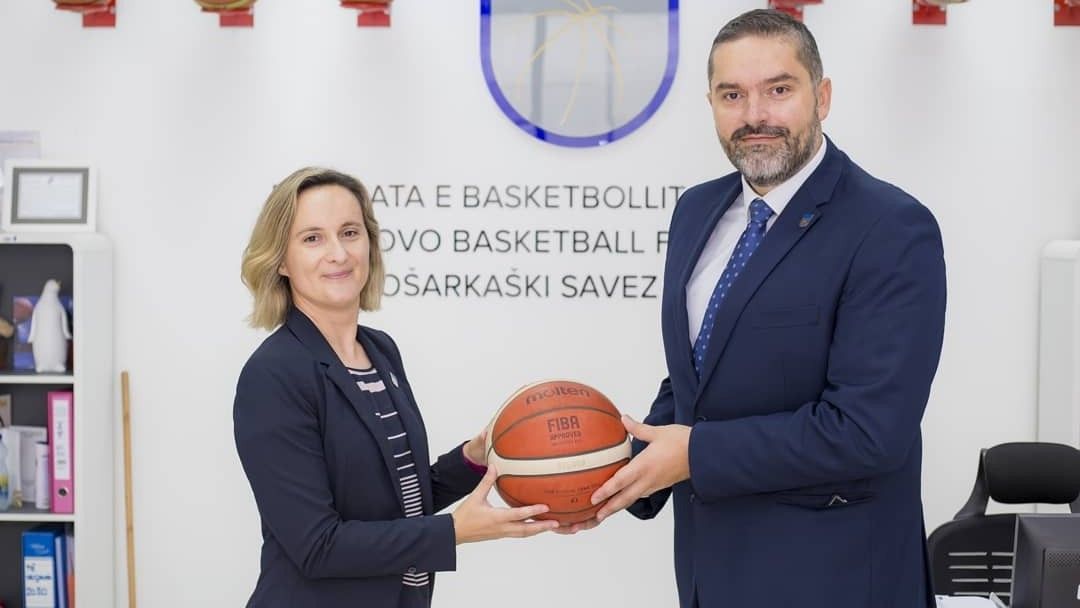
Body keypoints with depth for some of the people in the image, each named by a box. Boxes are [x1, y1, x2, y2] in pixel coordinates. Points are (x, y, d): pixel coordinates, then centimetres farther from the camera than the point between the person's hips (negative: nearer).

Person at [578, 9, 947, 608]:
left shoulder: (893, 232, -17)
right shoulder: (697, 210, 6)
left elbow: (868, 428, -23)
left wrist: (696, 455, -19)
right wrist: (631, 469, -4)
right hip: (709, 559, 6)